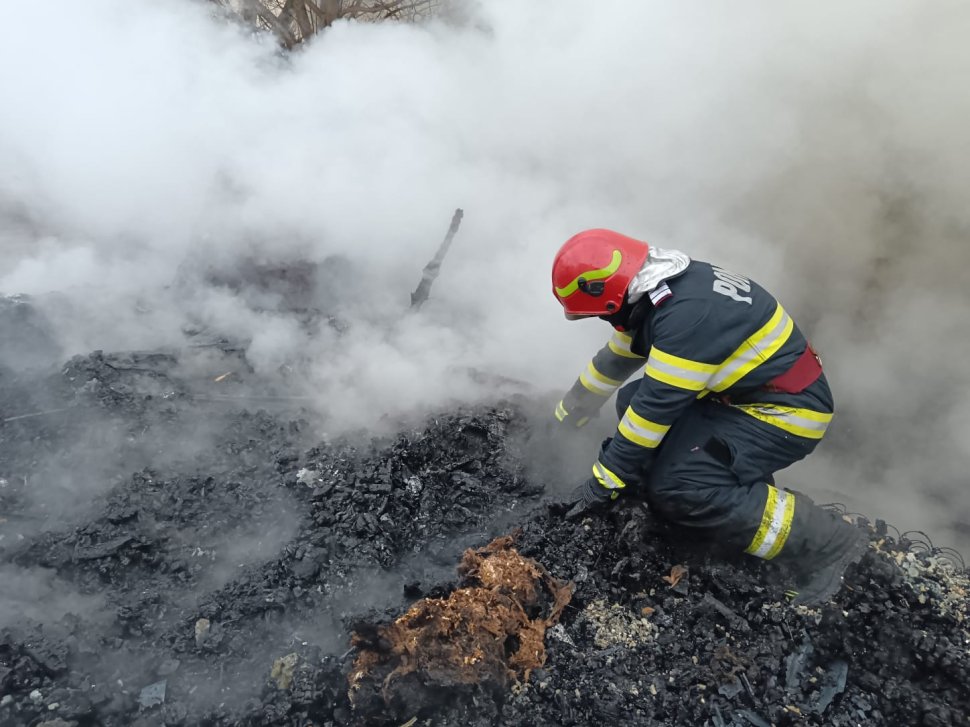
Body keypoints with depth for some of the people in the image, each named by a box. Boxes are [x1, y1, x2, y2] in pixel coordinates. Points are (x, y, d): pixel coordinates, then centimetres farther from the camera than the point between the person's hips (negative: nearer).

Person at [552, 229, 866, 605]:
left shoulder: (686, 313, -28)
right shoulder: (660, 289, 2)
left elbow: (657, 405, -27)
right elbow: (612, 363, 14)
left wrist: (604, 482, -17)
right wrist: (564, 418, 25)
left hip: (787, 409, -9)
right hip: (744, 391, 10)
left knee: (674, 488, -23)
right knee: (633, 398, 6)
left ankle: (827, 543, -9)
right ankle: (744, 478, 7)